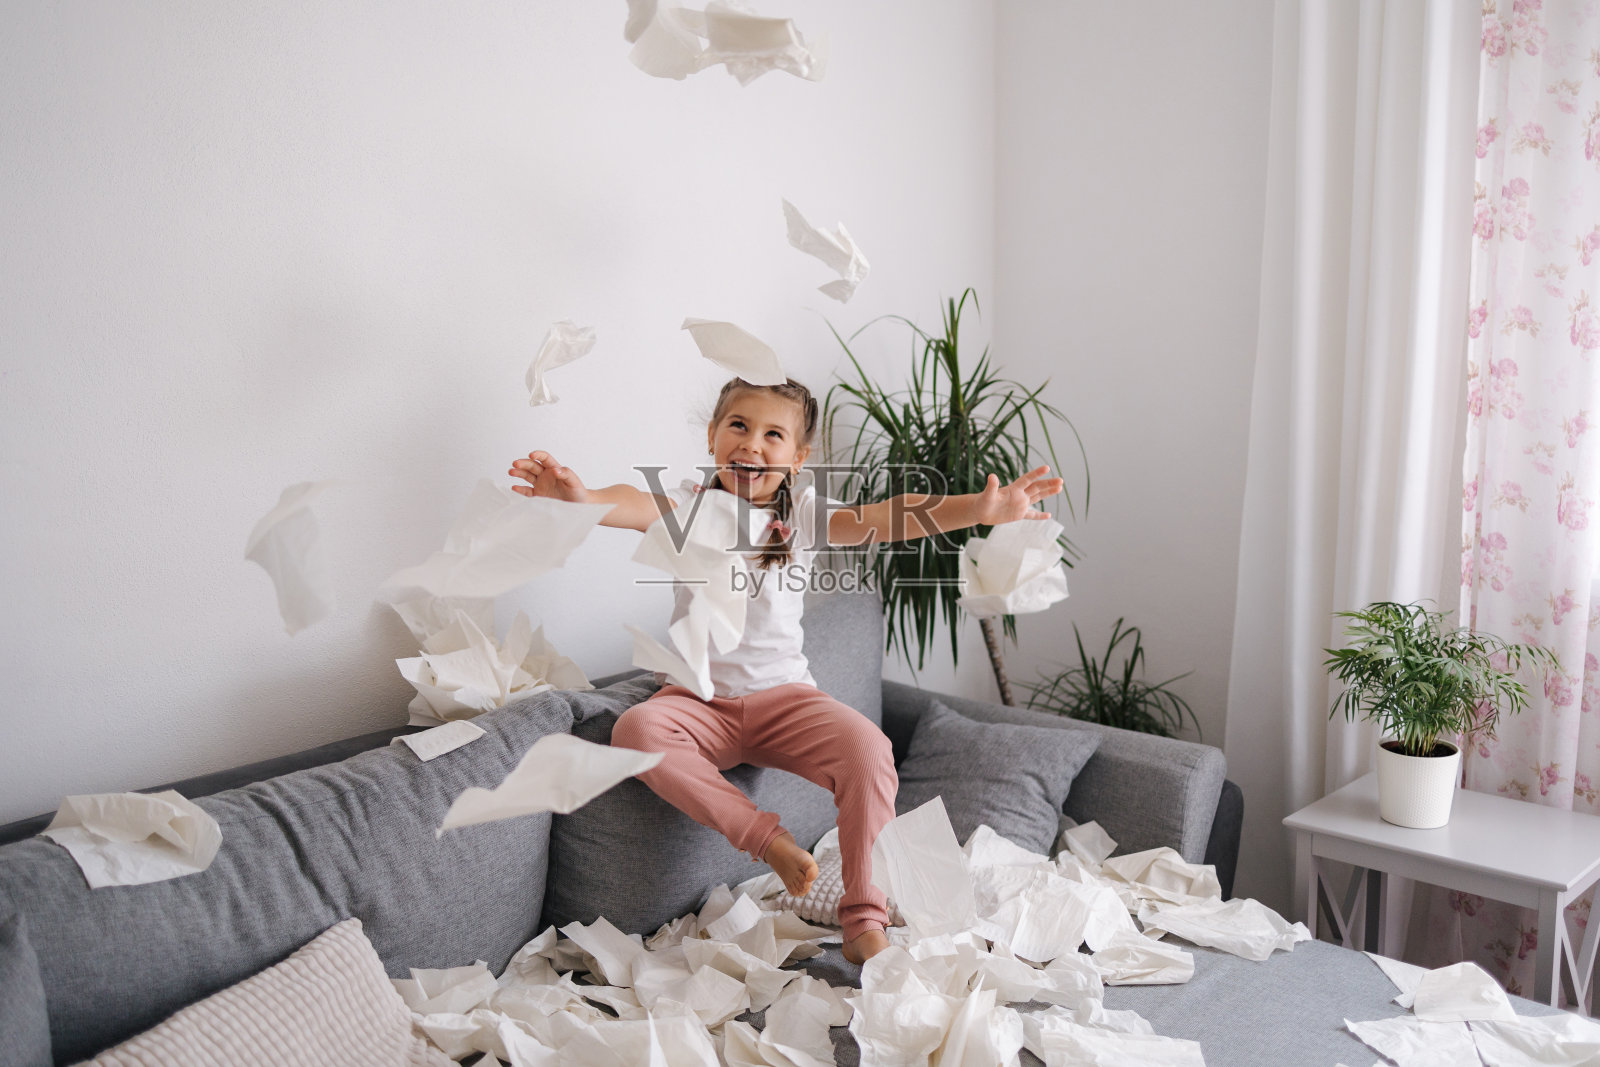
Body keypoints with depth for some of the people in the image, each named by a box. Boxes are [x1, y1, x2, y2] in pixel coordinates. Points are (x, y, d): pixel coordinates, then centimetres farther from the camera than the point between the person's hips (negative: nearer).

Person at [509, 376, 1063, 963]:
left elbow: (878, 519, -20)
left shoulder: (801, 513, -2)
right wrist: (581, 497, -53)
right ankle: (766, 837, -23)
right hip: (699, 702, 0)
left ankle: (864, 918, -13)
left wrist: (974, 508, -38)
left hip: (783, 696, 0)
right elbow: (638, 506, -27)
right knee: (635, 729, -31)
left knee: (867, 746, -26)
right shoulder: (691, 504, -4)